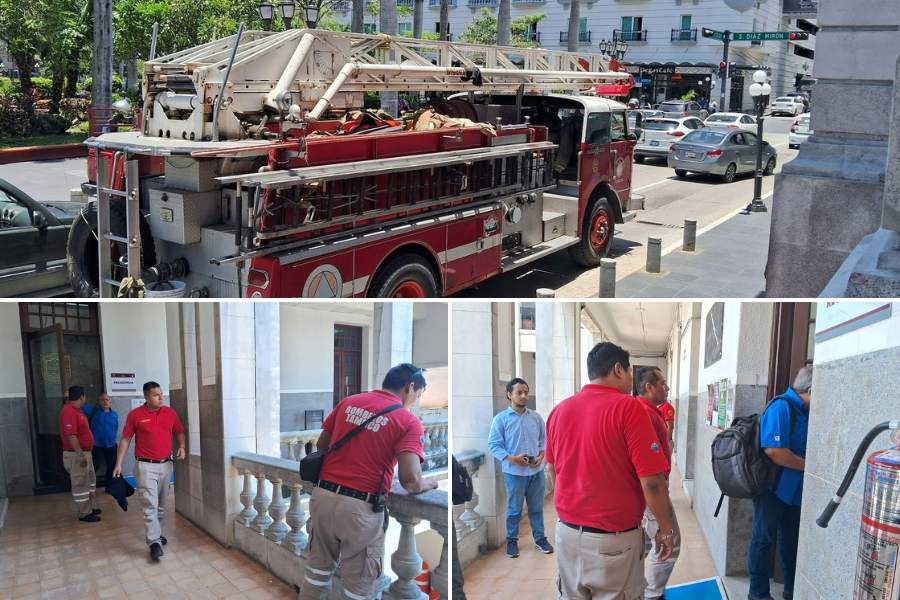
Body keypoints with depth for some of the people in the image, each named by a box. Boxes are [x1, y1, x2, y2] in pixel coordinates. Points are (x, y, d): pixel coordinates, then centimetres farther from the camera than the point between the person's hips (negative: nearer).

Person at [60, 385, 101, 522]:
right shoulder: (69, 412, -21)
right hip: (76, 455, -10)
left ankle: (89, 508, 29)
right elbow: (70, 435, -27)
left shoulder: (76, 410, 11)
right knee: (80, 484, -2)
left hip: (84, 453, 10)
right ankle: (84, 514, 6)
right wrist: (80, 455, -27)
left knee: (90, 481, 18)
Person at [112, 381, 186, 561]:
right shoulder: (135, 415, -5)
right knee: (150, 505, -10)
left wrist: (182, 447, -4)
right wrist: (119, 464, -4)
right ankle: (154, 542, -12)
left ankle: (155, 531, 31)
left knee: (161, 504, 14)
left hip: (165, 465, 4)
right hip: (146, 466, -4)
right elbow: (125, 439, -1)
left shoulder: (170, 412, 4)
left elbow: (179, 432, 15)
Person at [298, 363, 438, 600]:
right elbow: (410, 481, -17)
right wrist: (426, 484, 4)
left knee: (318, 570, 23)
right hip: (360, 508, -5)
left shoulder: (348, 402, 9)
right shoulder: (409, 422, -7)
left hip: (323, 496, 5)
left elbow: (321, 445, 17)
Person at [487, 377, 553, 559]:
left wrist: (541, 456, -9)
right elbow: (493, 445, -9)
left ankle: (540, 538, 28)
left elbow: (544, 439, 10)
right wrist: (513, 459, -19)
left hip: (536, 471, 3)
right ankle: (512, 541, 24)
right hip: (514, 473, -3)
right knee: (514, 509, 8)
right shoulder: (500, 419, -8)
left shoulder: (536, 417, 3)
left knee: (536, 507, 14)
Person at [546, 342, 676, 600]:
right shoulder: (628, 407, -15)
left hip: (567, 532, 6)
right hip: (614, 539, -5)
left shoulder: (559, 410, 3)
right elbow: (651, 482, -17)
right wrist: (666, 530, -4)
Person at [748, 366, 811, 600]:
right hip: (773, 489, -9)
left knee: (792, 541, 19)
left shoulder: (804, 410, 7)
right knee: (764, 539, 6)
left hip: (794, 490, 9)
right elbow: (773, 451, -30)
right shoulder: (781, 407, -22)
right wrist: (808, 465, -19)